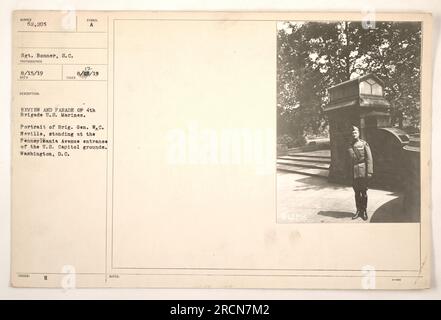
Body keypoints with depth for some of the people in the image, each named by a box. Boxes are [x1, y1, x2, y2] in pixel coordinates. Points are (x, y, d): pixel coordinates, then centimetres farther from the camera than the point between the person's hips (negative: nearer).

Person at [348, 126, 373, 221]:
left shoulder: (364, 144, -4)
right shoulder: (350, 146, 9)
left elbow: (369, 159, -7)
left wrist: (369, 172, -13)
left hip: (362, 171, -4)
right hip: (353, 173, 4)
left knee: (363, 191, 3)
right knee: (356, 192, 10)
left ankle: (364, 211, 14)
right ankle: (358, 210, 20)